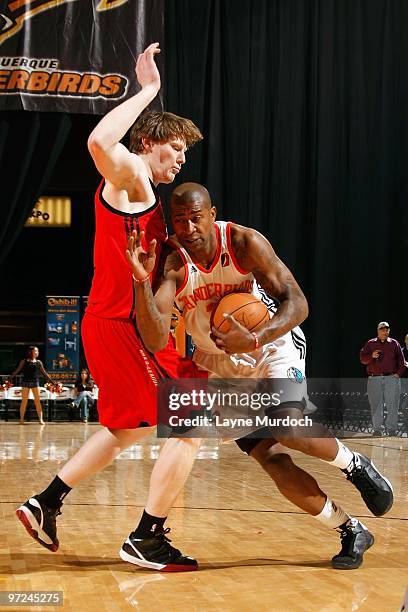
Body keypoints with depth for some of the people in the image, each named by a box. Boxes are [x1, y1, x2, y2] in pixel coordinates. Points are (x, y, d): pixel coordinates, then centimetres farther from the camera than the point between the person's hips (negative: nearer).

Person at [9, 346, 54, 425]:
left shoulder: (38, 362, 9)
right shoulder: (24, 361, 3)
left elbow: (43, 372, 15)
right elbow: (17, 370, 3)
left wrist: (50, 380, 12)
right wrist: (11, 377, -7)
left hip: (35, 382, 2)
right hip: (25, 382, -2)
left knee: (37, 401, -3)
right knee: (24, 401, 0)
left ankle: (40, 419, -2)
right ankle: (21, 419, 6)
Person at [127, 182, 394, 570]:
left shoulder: (245, 243, -21)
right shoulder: (172, 266, -19)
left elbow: (296, 304, -22)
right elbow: (155, 341, -30)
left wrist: (253, 341, -39)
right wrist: (141, 280, -44)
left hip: (274, 346, -2)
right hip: (226, 367, 3)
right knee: (270, 459, -8)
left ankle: (355, 465, 2)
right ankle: (352, 533, 7)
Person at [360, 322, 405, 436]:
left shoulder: (394, 343, 11)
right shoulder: (370, 344, 12)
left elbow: (401, 360, 10)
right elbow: (363, 359, 8)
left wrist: (398, 373, -2)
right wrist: (371, 356, -10)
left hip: (392, 378, 0)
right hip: (374, 379, 0)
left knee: (392, 405, -4)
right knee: (376, 405, 0)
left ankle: (391, 429, 2)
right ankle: (377, 429, 6)